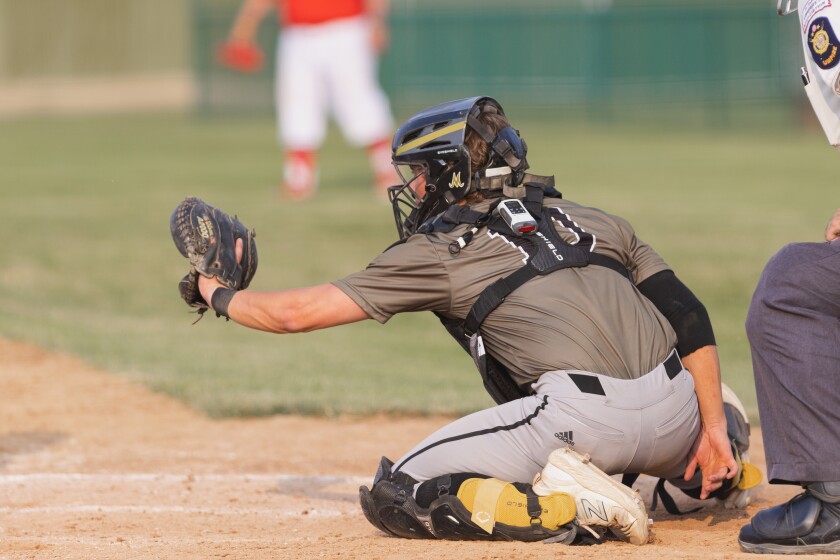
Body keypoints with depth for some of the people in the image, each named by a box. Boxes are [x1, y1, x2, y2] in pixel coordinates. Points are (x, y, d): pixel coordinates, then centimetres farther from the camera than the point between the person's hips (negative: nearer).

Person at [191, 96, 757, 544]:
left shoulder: (439, 252, 11)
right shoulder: (595, 221, 23)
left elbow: (295, 313, 13)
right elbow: (689, 316, 13)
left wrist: (219, 293, 31)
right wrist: (714, 429, 11)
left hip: (581, 418, -7)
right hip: (675, 410, 7)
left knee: (393, 497, 1)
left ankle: (565, 508, -14)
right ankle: (718, 474, 11)